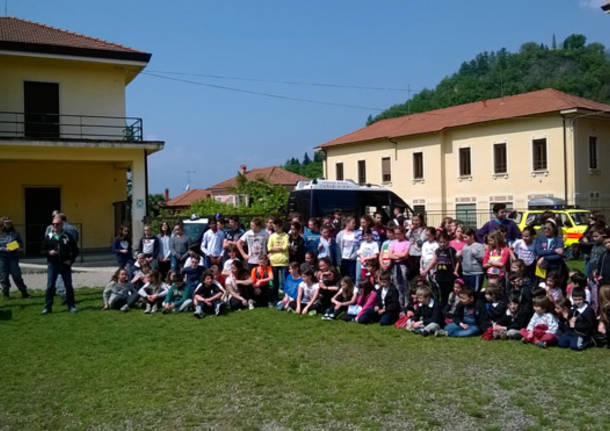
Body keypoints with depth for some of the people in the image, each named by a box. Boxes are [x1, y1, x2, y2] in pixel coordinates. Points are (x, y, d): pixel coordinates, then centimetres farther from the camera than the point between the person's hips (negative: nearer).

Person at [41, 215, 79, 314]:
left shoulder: (67, 237, 2)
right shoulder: (48, 237, 4)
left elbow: (75, 250, 8)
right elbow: (43, 250, 8)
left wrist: (71, 260, -3)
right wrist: (49, 252, -13)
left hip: (65, 265, 0)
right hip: (52, 265, 0)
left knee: (68, 285, 3)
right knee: (50, 286, -2)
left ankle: (71, 306, 13)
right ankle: (47, 307, 5)